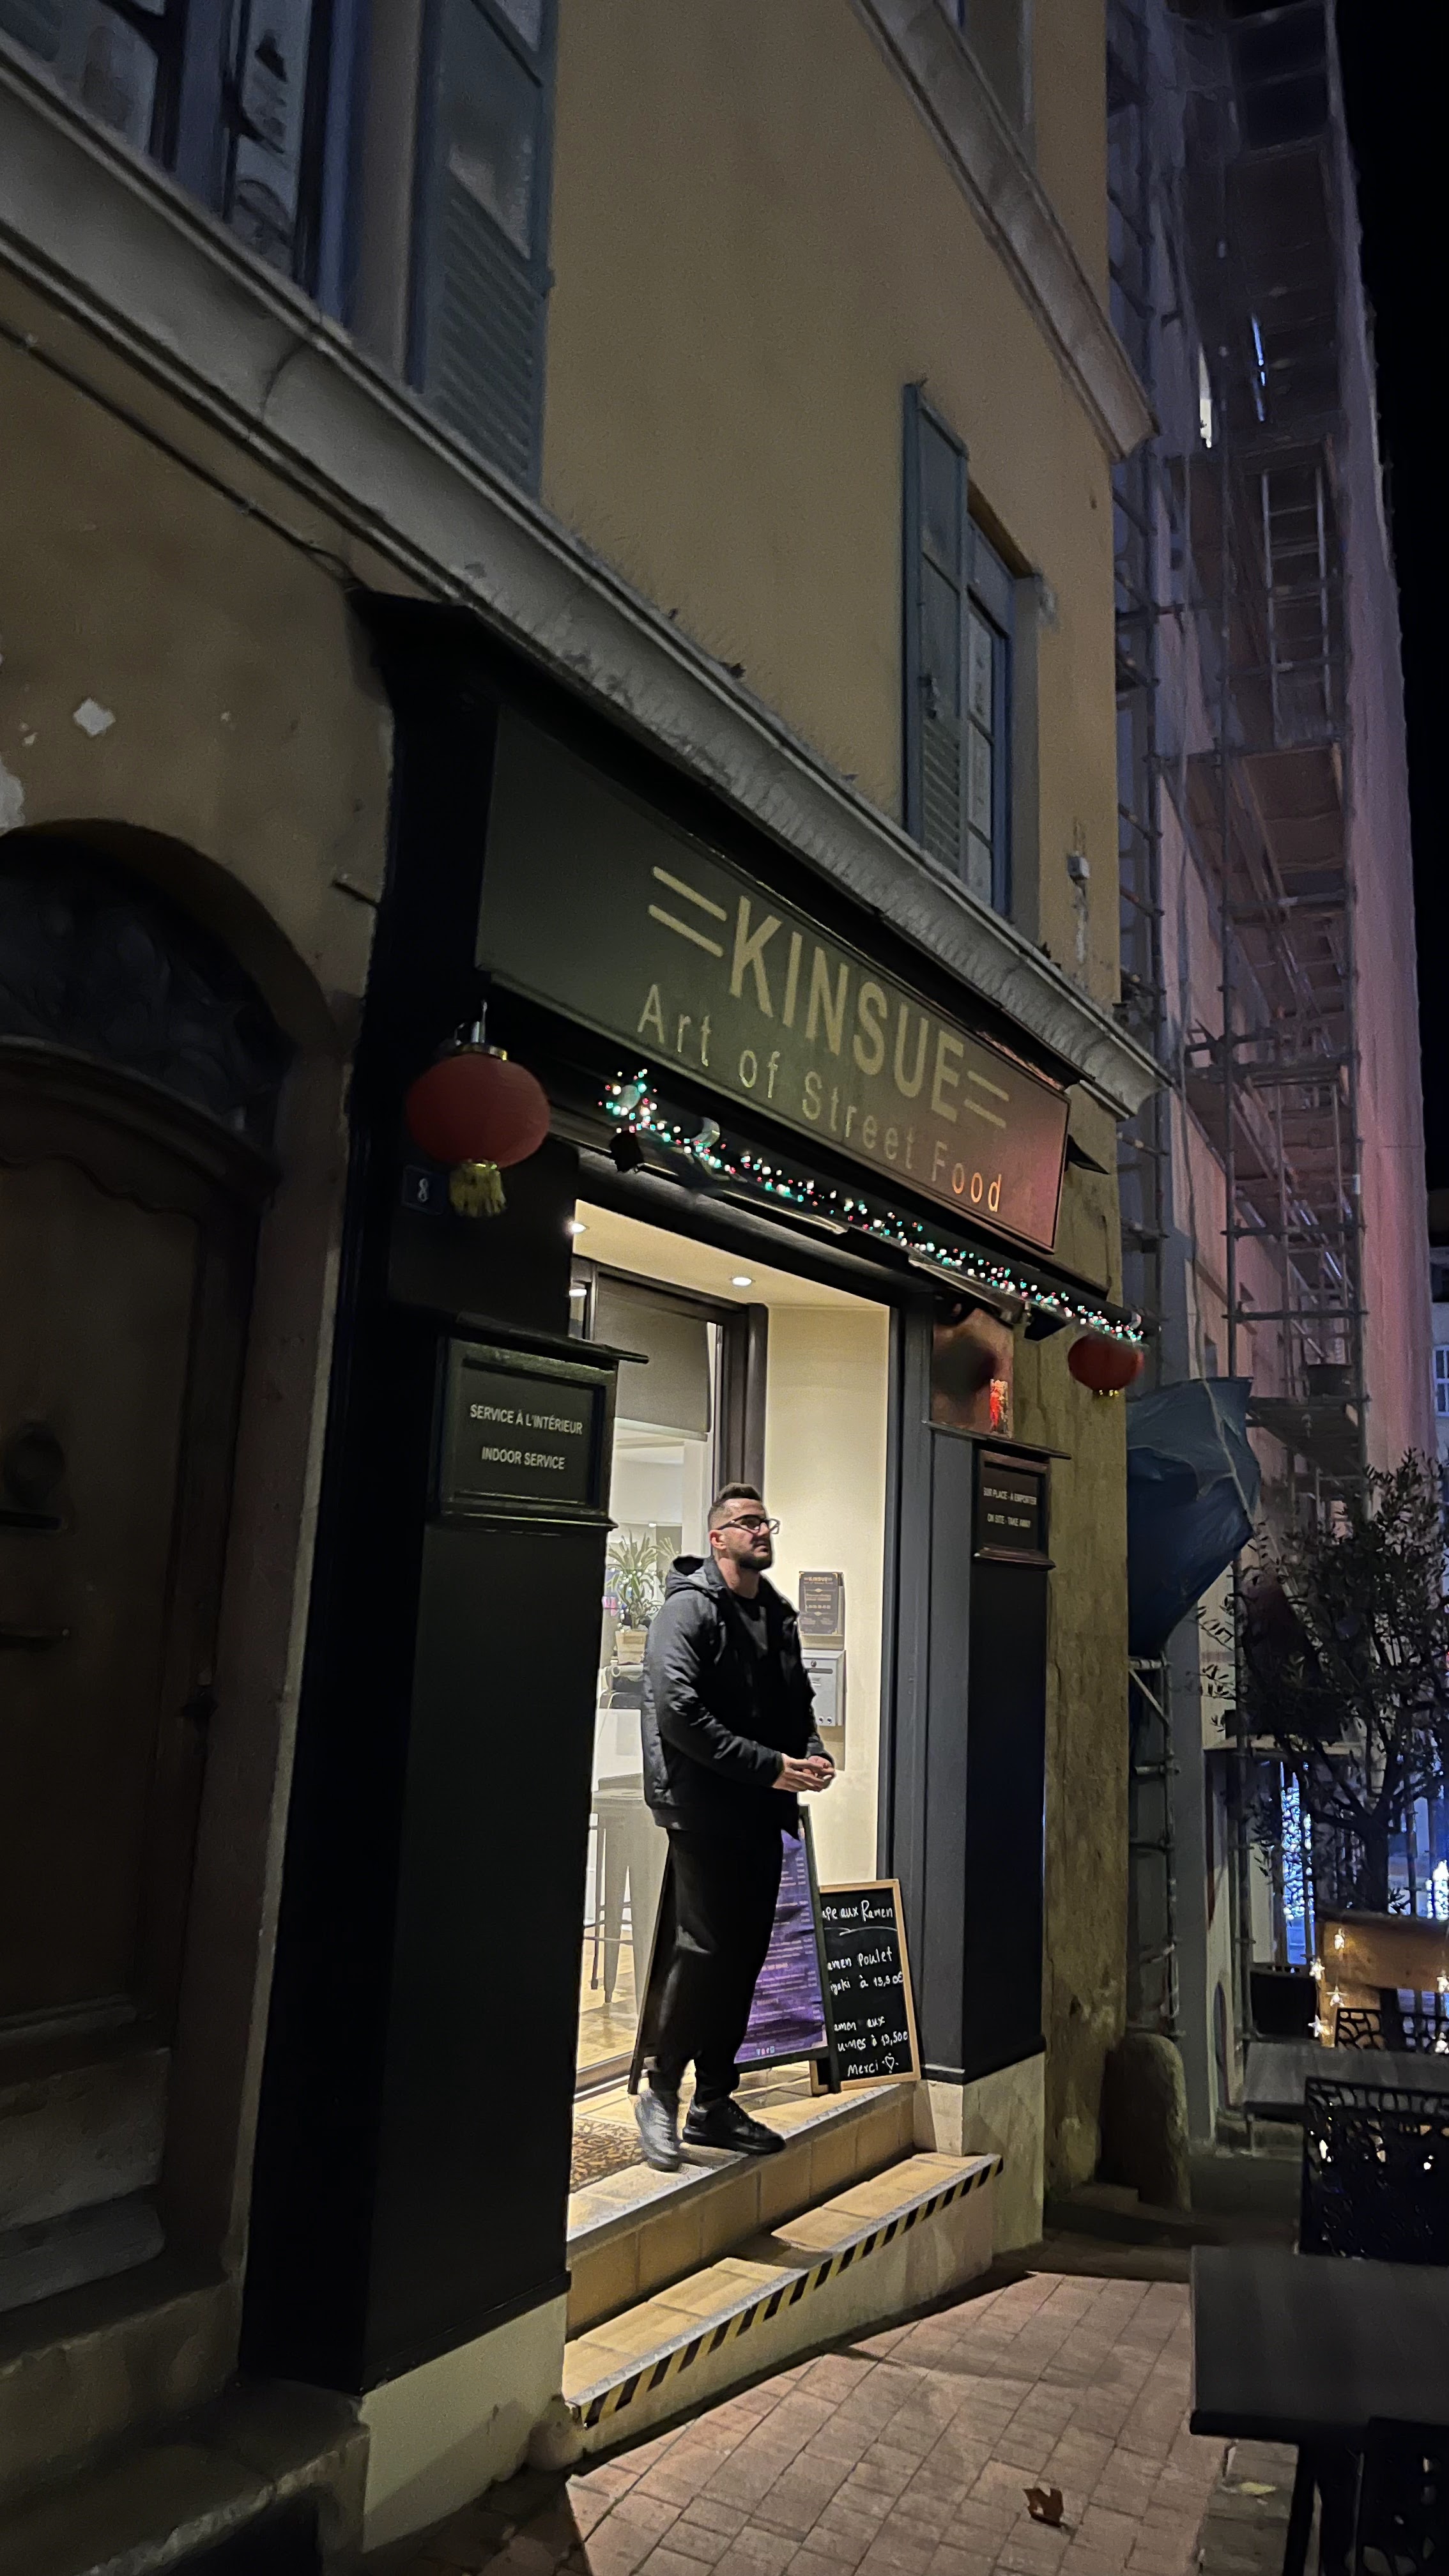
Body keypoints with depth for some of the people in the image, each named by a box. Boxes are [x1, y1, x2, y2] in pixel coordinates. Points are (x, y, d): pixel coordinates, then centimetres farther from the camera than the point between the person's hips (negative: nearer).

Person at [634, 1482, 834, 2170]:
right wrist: (769, 1766, -19)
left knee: (745, 1955, 11)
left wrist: (813, 1755, 2)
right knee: (706, 1950, -8)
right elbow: (678, 1713, -20)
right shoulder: (687, 1610, -9)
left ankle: (714, 2102, 23)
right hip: (705, 1809, -7)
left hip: (762, 1812, 8)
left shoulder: (778, 1615, 15)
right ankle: (660, 2092, 11)